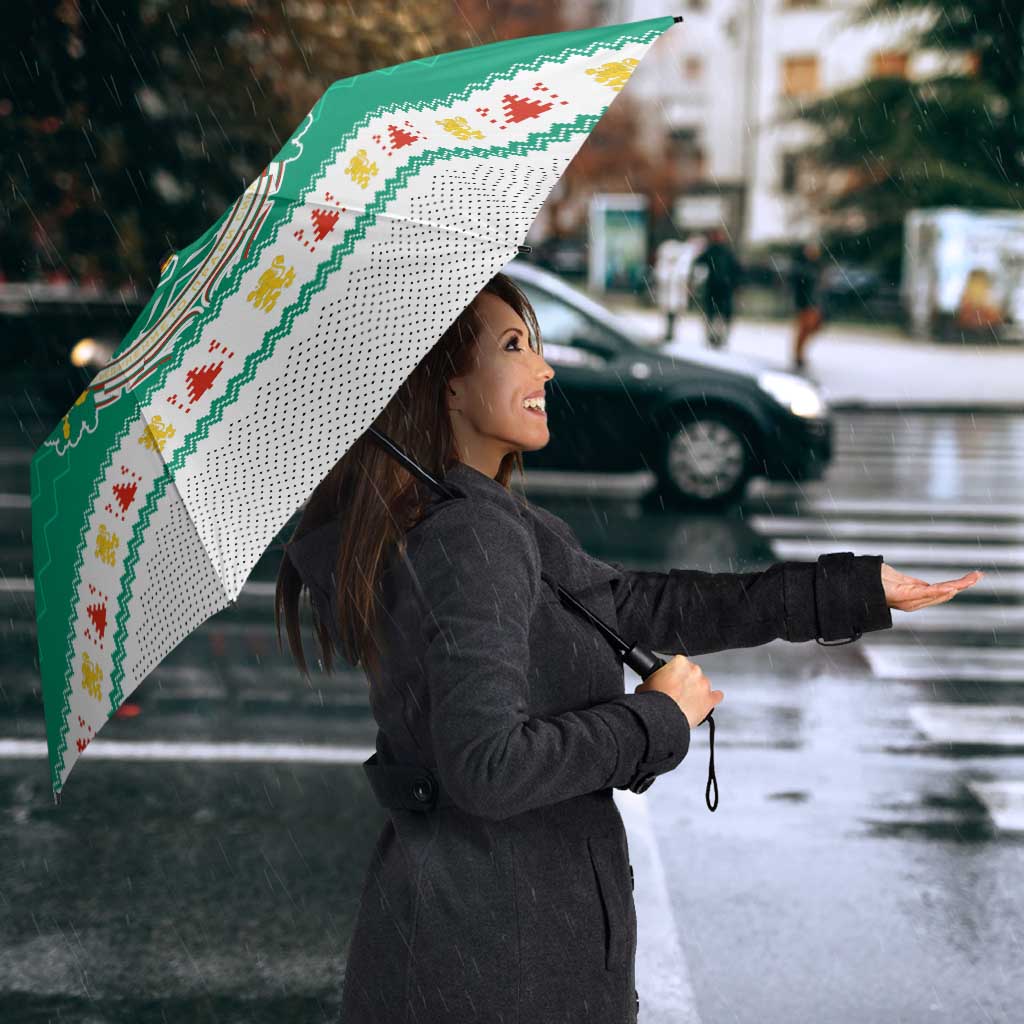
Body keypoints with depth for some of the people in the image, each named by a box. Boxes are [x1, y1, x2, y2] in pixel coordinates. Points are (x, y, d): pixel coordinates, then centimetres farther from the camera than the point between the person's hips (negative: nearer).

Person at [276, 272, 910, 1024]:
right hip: (500, 935, -9)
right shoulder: (470, 537, -22)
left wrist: (861, 588, 9)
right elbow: (484, 765, -29)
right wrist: (659, 718, -16)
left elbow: (638, 607, 9)